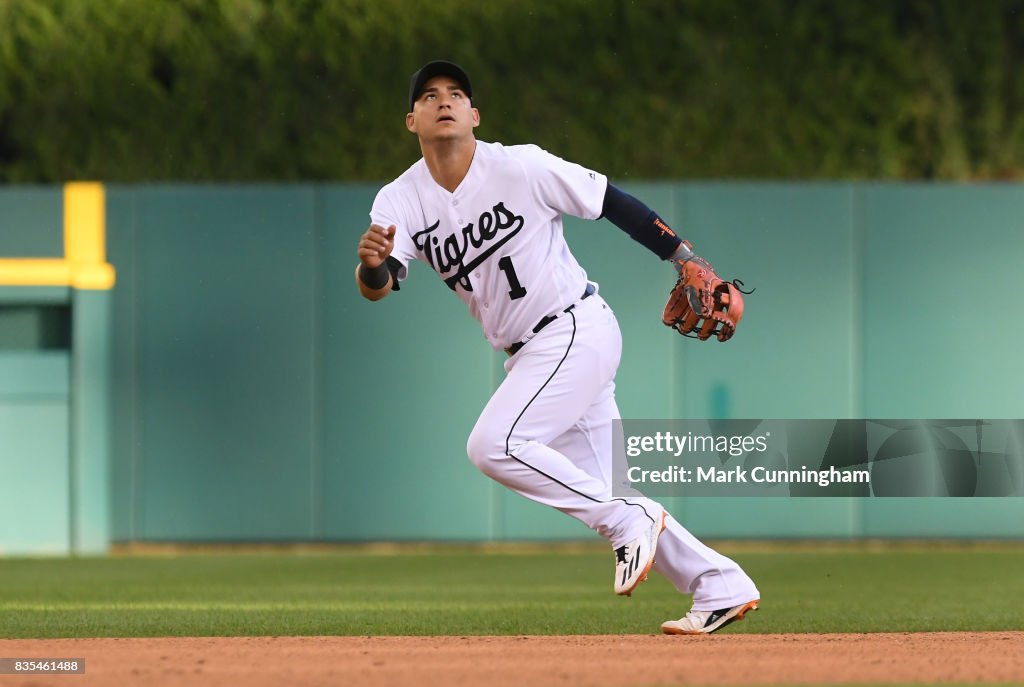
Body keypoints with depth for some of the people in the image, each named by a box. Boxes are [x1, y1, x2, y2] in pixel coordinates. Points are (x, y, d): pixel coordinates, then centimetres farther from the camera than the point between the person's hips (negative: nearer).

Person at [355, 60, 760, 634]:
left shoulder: (522, 167, -14)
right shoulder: (400, 202, -1)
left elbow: (615, 204, -8)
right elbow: (379, 286, -15)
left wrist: (690, 263, -11)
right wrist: (372, 264, -40)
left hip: (578, 329, -7)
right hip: (530, 353, 7)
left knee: (493, 445, -24)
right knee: (595, 499, 8)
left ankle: (629, 522, -12)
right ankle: (721, 585, 16)